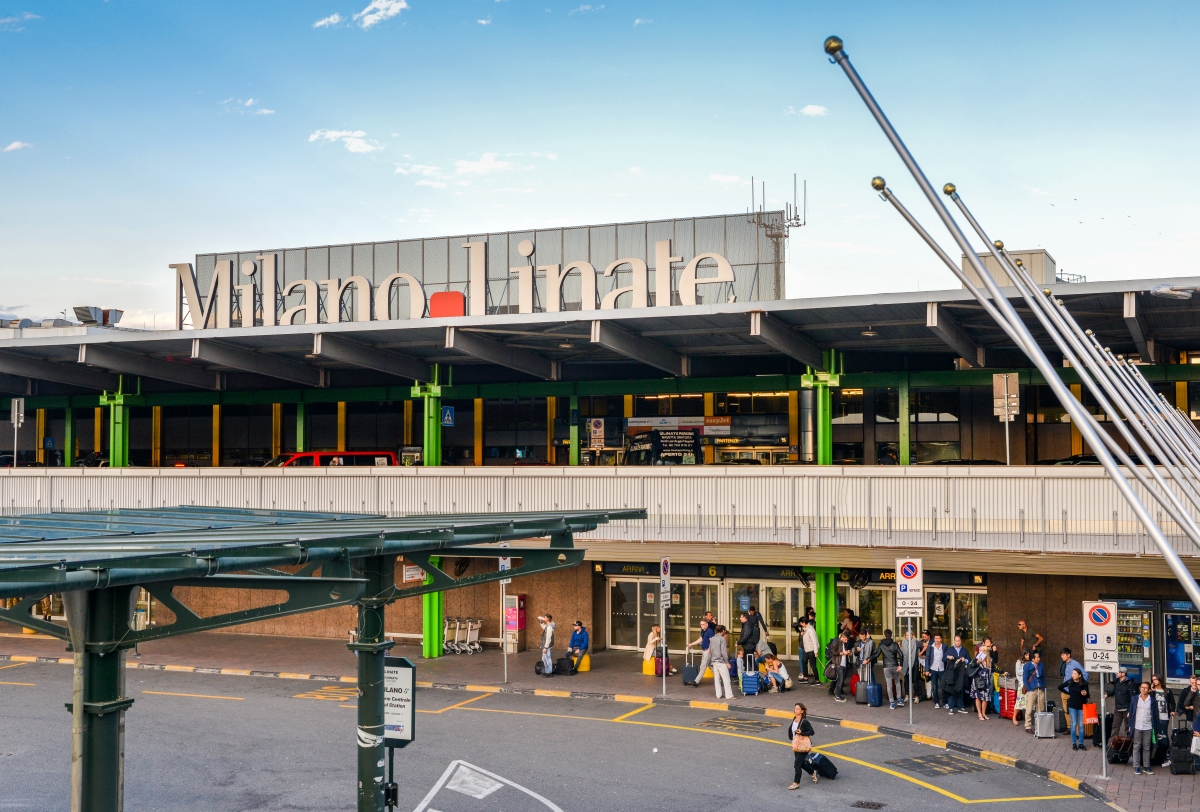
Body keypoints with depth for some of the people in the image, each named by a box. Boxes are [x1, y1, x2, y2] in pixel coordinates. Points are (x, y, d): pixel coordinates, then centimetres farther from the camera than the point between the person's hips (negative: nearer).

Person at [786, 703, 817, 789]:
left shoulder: (805, 722, -20)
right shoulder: (794, 719, 3)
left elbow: (812, 732, -17)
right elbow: (790, 729, 17)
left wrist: (801, 733, -26)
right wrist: (792, 739, 10)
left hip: (803, 746, -8)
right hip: (796, 745, 8)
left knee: (797, 764, -4)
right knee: (801, 763, 20)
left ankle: (796, 783, 7)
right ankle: (813, 772, 43)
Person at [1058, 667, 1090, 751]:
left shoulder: (1084, 683, -9)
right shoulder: (1069, 682, -5)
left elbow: (1087, 695, -2)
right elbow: (1060, 687, 9)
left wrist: (1085, 694, -24)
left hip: (1081, 706, 0)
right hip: (1072, 706, 0)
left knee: (1081, 725, 4)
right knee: (1074, 724, 3)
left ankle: (1081, 743, 13)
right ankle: (1074, 743, 9)